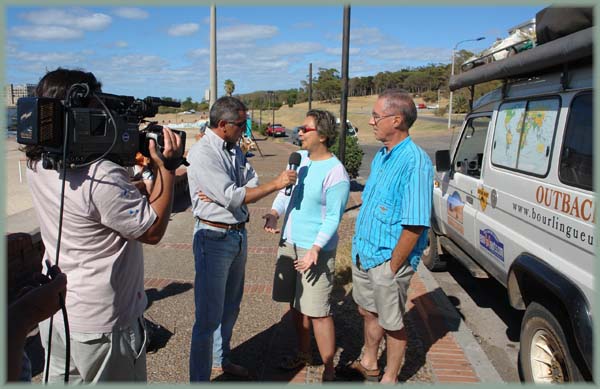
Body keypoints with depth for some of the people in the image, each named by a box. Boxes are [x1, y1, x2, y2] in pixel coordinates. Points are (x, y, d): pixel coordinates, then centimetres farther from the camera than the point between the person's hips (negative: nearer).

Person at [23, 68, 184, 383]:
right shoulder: (102, 178, -31)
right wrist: (166, 166, -18)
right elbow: (153, 230, -21)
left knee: (61, 379, 25)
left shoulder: (37, 165, -5)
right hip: (100, 326, -7)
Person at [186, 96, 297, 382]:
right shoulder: (202, 153, -17)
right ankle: (199, 378, 11)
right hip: (214, 237, -8)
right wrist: (277, 184, -16)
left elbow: (252, 185, 2)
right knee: (209, 316, -3)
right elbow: (234, 198, -22)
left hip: (238, 235, 8)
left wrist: (223, 195, -17)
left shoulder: (235, 149, 7)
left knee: (230, 307, 21)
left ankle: (221, 358, 40)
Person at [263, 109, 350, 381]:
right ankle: (303, 354, 38)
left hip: (316, 249, -8)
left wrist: (315, 248, -26)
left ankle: (329, 372, 12)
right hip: (289, 243, 8)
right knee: (296, 305, 19)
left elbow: (333, 218, -17)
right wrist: (274, 212, -7)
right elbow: (285, 191, 13)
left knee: (318, 312, -3)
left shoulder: (335, 173, -16)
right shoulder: (300, 158, 6)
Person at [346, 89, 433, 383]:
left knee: (391, 324, 11)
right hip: (363, 254, 8)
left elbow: (415, 225, -23)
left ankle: (389, 378, 32)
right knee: (368, 312, 23)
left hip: (388, 260, -8)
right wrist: (359, 248, 12)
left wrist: (392, 267, -18)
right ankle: (368, 364, 45)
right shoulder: (381, 156, 7)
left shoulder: (415, 162, -21)